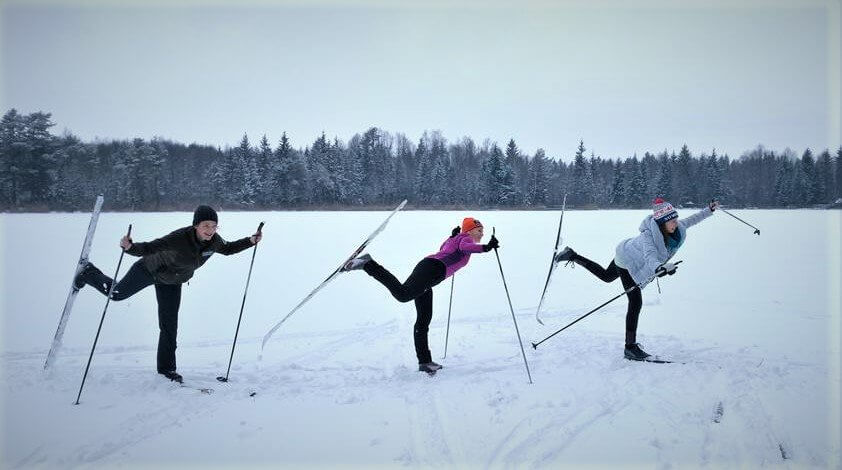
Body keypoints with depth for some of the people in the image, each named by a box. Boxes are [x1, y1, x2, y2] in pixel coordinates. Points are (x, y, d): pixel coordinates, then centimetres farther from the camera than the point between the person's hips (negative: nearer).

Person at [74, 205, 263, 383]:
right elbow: (148, 248, -41)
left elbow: (228, 249, 0)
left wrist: (250, 241, -10)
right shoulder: (179, 238, -40)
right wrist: (130, 246, -61)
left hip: (172, 282, 4)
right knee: (116, 294, 16)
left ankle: (166, 368, 19)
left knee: (169, 326, 4)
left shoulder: (214, 241, -22)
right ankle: (89, 273, 47)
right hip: (149, 270, -4)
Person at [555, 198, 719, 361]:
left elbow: (690, 220, 1)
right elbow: (650, 259, -58)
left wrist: (709, 210, 7)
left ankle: (573, 256, 43)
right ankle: (630, 347, -6)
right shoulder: (648, 237, -42)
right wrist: (661, 268, -78)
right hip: (626, 263, -8)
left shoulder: (677, 228, -20)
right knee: (636, 302, -13)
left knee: (606, 276, 32)